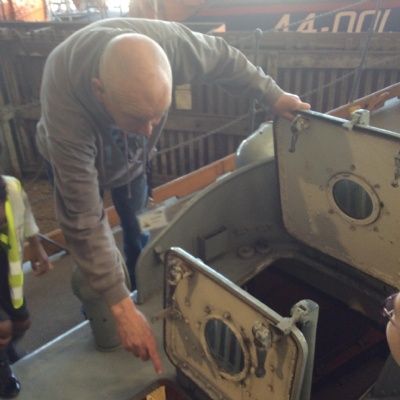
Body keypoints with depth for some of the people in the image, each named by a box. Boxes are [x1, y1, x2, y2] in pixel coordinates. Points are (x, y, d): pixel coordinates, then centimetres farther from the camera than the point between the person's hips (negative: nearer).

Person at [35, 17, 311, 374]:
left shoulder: (169, 43, -40)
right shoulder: (66, 109, -48)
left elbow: (223, 59, -17)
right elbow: (84, 221, -42)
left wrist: (273, 96, -8)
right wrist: (121, 307, -41)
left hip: (133, 156, 3)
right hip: (74, 158, -2)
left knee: (138, 230, 11)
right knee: (88, 248, 1)